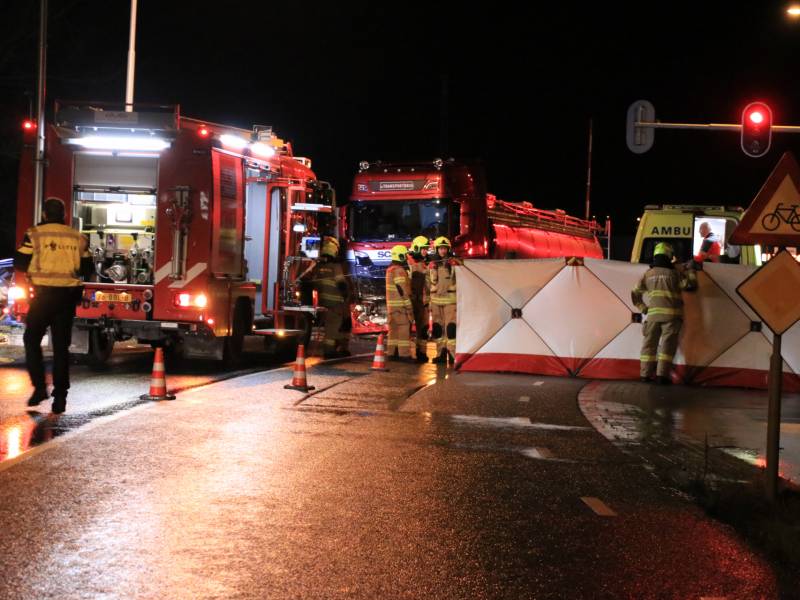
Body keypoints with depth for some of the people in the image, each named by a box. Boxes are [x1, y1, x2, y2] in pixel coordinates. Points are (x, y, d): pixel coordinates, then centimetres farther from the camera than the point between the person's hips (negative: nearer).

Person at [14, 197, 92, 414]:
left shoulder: (35, 234, -4)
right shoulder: (78, 238, 5)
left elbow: (20, 263, -2)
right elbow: (87, 269, 8)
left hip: (43, 294, -3)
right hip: (68, 296, 3)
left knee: (32, 339, 14)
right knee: (61, 346, 8)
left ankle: (40, 386, 1)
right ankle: (60, 396, 5)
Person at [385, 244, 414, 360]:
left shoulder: (390, 269, 16)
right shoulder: (399, 270, -15)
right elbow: (403, 290, -19)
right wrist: (409, 307, -17)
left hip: (391, 305, 10)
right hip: (400, 305, -10)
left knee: (394, 329, 12)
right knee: (404, 329, -6)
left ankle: (392, 353, 15)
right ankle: (404, 354, -7)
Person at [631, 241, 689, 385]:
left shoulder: (648, 274, 11)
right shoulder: (674, 273, 2)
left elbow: (635, 294, 11)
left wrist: (643, 308, 19)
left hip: (653, 313, 3)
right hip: (671, 313, -3)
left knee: (649, 343, 9)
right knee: (667, 344, -1)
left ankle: (646, 374, 9)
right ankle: (662, 374, -7)